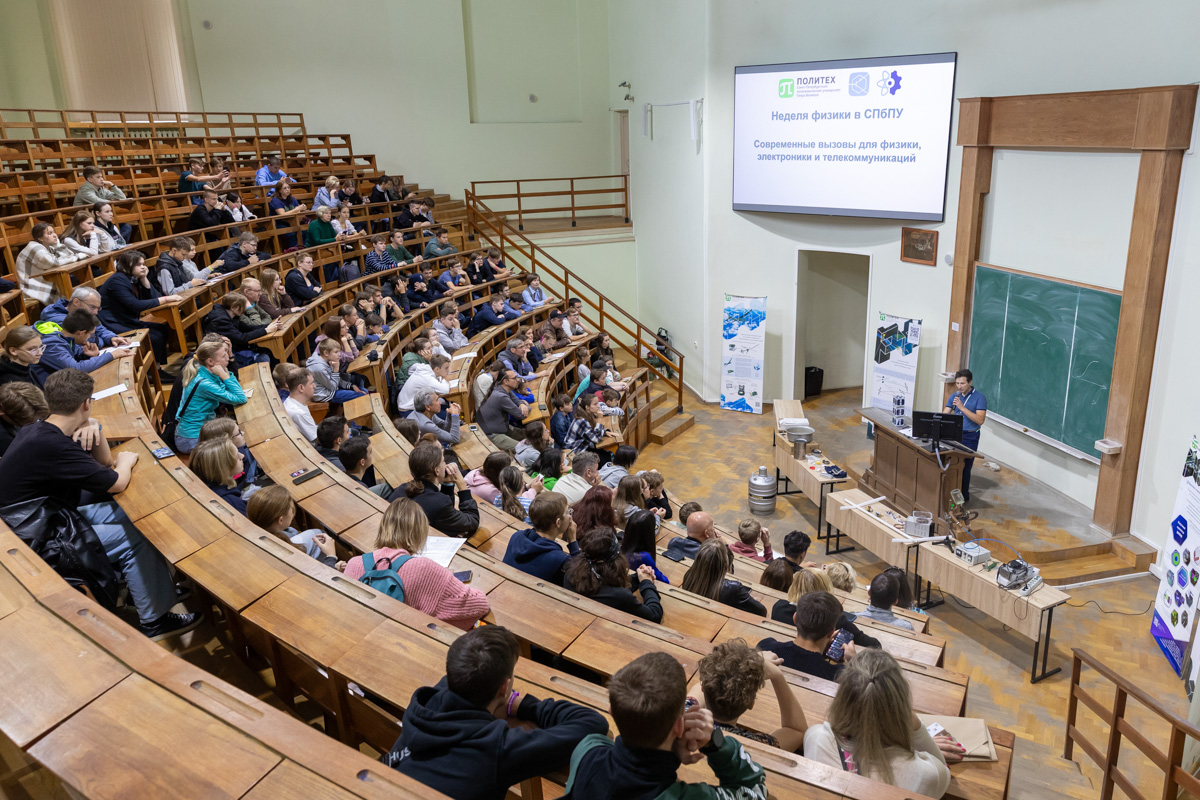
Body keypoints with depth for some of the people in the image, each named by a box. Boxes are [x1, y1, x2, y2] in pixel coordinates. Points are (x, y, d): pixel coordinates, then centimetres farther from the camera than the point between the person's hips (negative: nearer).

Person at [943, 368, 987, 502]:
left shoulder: (979, 397, -8)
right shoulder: (954, 396, 8)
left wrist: (962, 407, -24)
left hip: (970, 437, -4)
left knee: (965, 466, -1)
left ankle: (963, 496, 13)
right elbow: (944, 414, 3)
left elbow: (980, 420, -18)